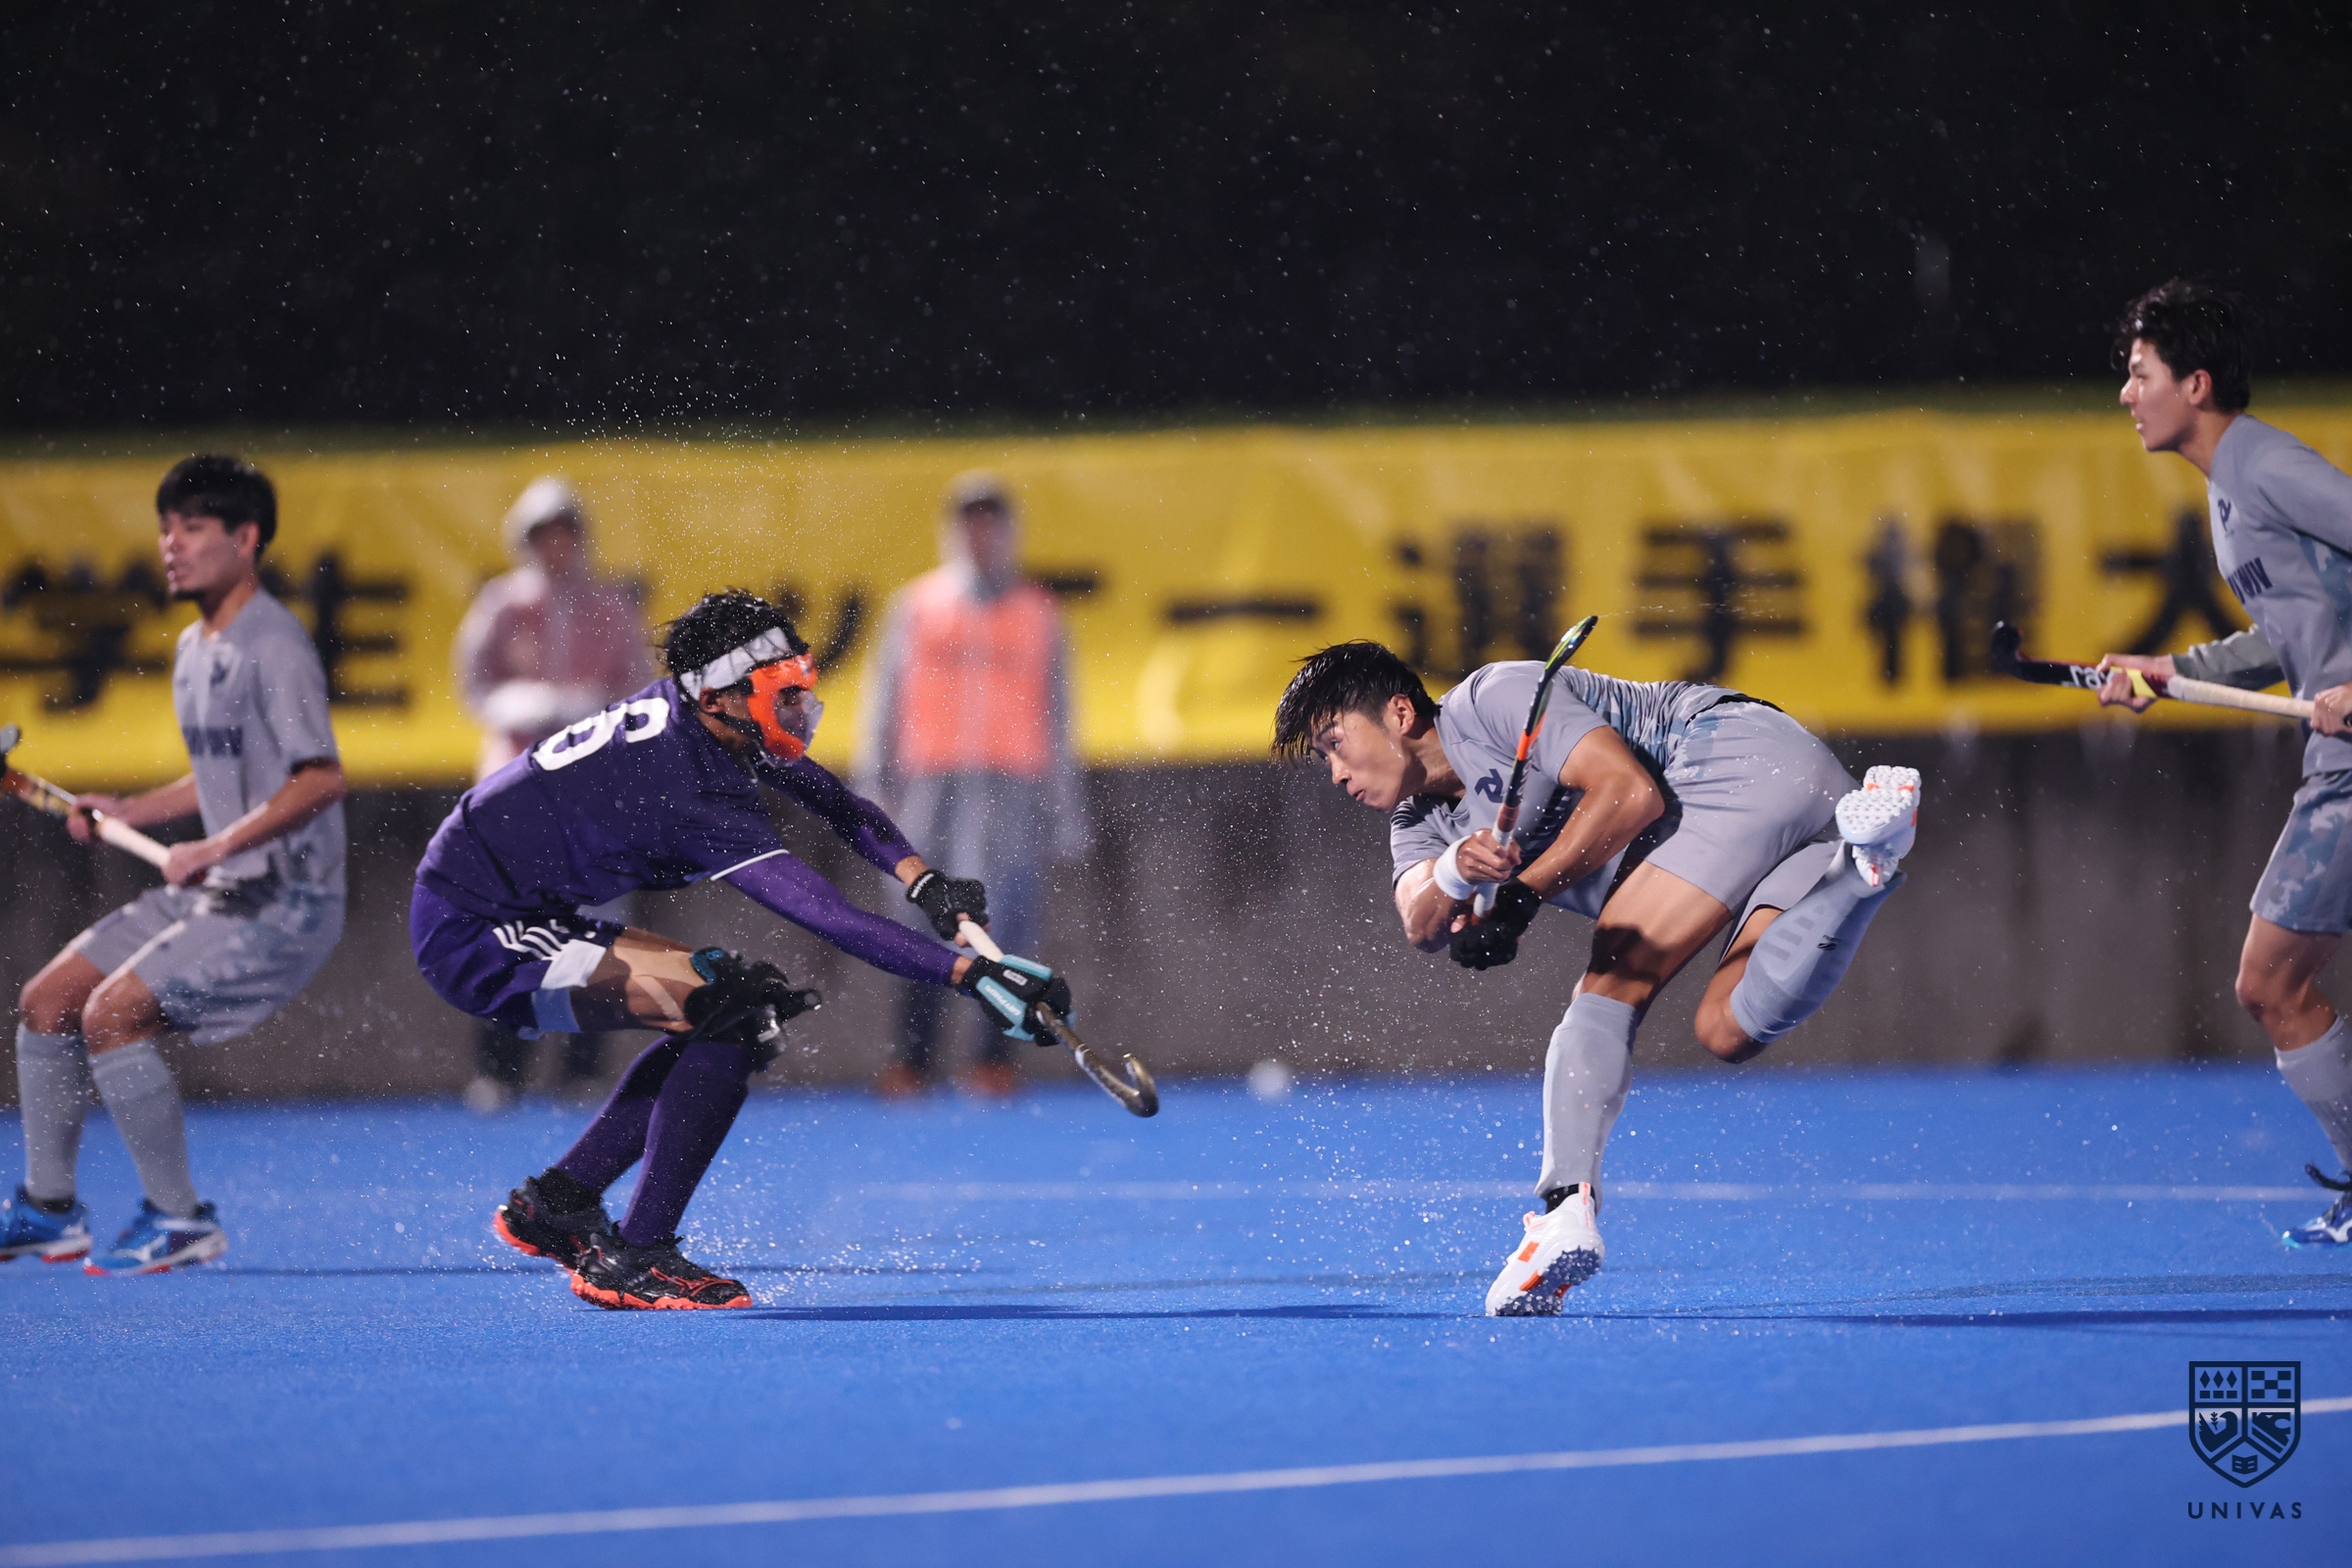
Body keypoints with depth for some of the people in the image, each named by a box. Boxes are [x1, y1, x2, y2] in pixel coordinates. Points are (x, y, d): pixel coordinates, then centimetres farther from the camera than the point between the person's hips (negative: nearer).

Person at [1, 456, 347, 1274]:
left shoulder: (272, 645, -17)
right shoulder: (194, 648, 13)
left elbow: (321, 778, -26)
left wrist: (216, 847, -31)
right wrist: (127, 812, 13)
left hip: (284, 904, -10)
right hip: (213, 894, 10)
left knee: (113, 1014, -21)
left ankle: (180, 1218, -10)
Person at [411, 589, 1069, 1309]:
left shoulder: (689, 712, 1)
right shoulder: (696, 796, -27)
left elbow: (831, 798, 9)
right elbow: (828, 915, -33)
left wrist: (921, 878, -6)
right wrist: (971, 974, -36)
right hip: (476, 939, -10)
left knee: (757, 1003, 13)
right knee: (734, 1014, -20)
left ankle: (556, 1201, 18)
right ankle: (635, 1259, -14)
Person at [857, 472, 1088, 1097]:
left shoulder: (1038, 614, 12)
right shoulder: (914, 607, 12)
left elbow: (1057, 718, 13)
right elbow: (884, 700, 12)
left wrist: (1065, 813, 9)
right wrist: (872, 787, 4)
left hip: (1013, 789, 0)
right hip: (932, 784, 0)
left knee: (1007, 921, -6)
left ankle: (995, 1057, -1)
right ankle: (915, 1057, -2)